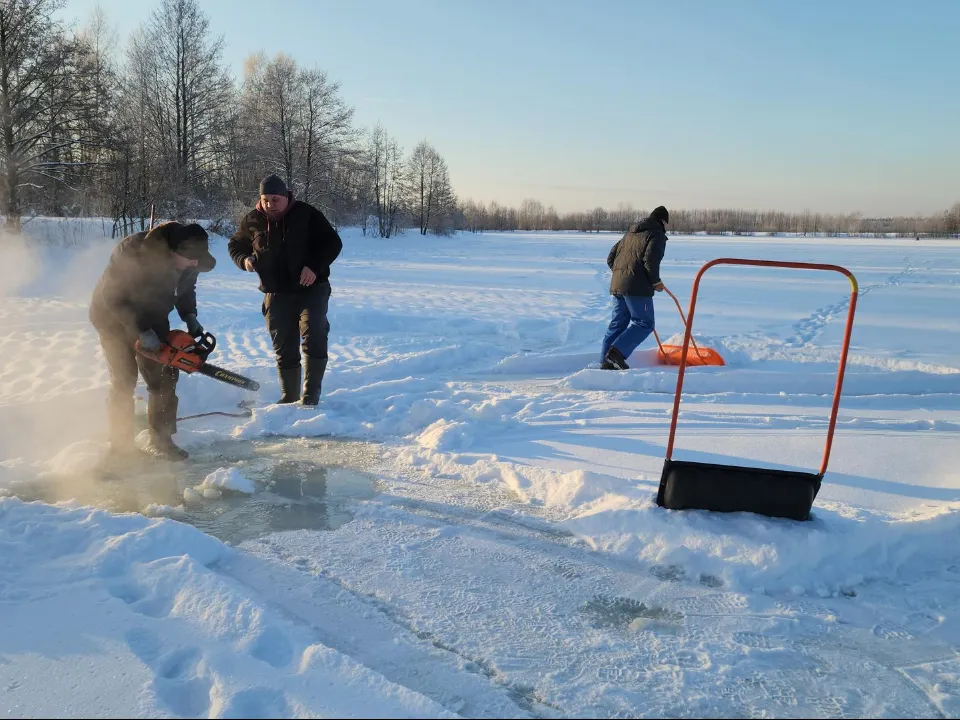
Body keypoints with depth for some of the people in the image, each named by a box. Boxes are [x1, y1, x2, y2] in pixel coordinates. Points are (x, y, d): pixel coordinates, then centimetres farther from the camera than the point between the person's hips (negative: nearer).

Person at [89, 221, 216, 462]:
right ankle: (121, 445, 4)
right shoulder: (132, 252, -36)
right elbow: (112, 297, -29)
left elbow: (186, 289, 3)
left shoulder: (189, 261, -19)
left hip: (153, 318, 5)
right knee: (124, 381, -8)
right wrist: (142, 331, -32)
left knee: (164, 378, 1)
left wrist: (190, 317, -12)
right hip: (114, 316, -5)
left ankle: (160, 440, 12)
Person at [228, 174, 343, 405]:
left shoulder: (306, 214, -7)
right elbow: (235, 246, 17)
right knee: (284, 349, 8)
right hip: (277, 295, 3)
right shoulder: (252, 220, 2)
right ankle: (289, 396, 20)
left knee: (313, 338, -18)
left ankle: (311, 393, -7)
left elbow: (333, 242, -5)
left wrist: (315, 266, -19)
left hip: (311, 290, -3)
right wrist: (244, 260, -6)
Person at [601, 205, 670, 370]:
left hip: (617, 285, 8)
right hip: (637, 287, -8)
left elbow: (610, 259, 20)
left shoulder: (630, 233, 22)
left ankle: (606, 361, 8)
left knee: (618, 323, 11)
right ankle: (617, 352, -17)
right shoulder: (657, 235, -2)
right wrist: (656, 281, -4)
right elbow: (651, 260, -17)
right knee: (644, 324, -2)